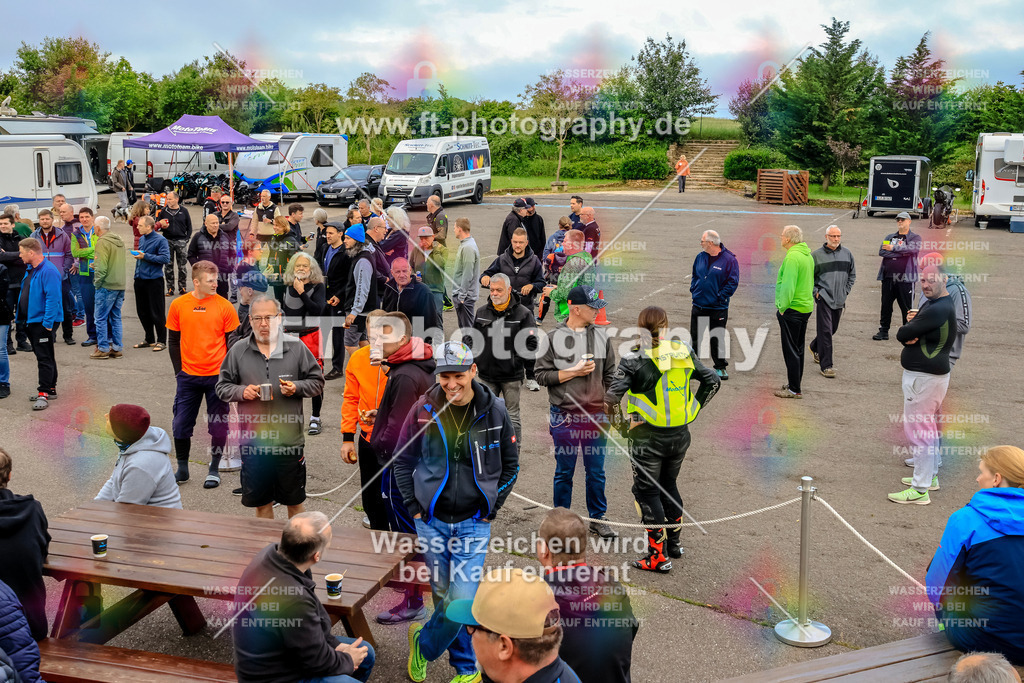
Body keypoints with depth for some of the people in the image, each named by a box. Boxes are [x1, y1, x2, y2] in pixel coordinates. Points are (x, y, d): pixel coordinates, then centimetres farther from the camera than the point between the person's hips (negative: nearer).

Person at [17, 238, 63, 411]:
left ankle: (43, 394, -6)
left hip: (43, 322, -10)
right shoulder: (30, 269, 13)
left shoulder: (48, 271, -18)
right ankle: (50, 389, 25)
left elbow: (53, 298, -22)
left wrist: (48, 322, -24)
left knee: (44, 358, -7)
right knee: (43, 356, 16)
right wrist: (22, 317, 17)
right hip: (31, 321, 10)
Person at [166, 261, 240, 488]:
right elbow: (173, 340, 8)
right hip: (188, 376, 2)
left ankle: (214, 470, 21)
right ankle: (182, 469, 22)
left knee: (218, 426, 5)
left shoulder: (224, 306, -5)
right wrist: (178, 370, 2)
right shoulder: (178, 305, 0)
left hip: (217, 375, -2)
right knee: (181, 424, 4)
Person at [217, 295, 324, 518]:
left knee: (295, 501, 11)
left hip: (289, 439, -1)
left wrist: (296, 387, -12)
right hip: (252, 440, 1)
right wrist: (241, 391, -10)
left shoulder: (296, 347, 1)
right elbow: (222, 387, 10)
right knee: (261, 502, 14)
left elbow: (317, 381, 6)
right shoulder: (238, 351, 3)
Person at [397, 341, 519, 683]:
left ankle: (423, 644, 21)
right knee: (443, 597, 11)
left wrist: (492, 509, 2)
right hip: (431, 521, 1)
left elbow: (510, 466, 7)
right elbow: (402, 462, 6)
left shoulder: (495, 411, -6)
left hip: (474, 523, -1)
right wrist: (414, 508, 0)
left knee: (461, 601, -8)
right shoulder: (424, 409, -6)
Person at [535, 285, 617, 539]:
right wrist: (574, 371, -14)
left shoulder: (601, 336, 5)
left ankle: (597, 519, 25)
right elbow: (542, 375, -6)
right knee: (564, 472, 9)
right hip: (565, 416, -3)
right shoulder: (554, 338, -5)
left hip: (596, 416, 3)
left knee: (596, 472, 10)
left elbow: (610, 375, 11)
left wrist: (608, 408, 6)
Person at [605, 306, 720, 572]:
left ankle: (658, 556, 8)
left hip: (648, 437, -5)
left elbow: (613, 394, -22)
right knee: (668, 484, 24)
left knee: (646, 491, 7)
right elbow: (713, 381, 7)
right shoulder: (684, 353, 1)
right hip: (680, 434, 5)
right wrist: (692, 409, 11)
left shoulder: (635, 359, -15)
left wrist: (609, 410, -3)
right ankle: (673, 543, 35)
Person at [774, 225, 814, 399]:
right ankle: (794, 385, 26)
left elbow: (788, 286, -25)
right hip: (806, 307, 10)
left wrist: (782, 308, -16)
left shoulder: (792, 257, -19)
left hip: (792, 309, -10)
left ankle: (794, 389, 0)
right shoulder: (808, 255, 12)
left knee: (791, 351, -3)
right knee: (798, 349, 17)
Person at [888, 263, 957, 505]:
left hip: (924, 378, -11)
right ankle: (930, 476, 35)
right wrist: (912, 324, -9)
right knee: (930, 428, 21)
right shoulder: (936, 304, 14)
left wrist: (908, 329, 0)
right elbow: (905, 334, 13)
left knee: (918, 431, -7)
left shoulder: (937, 310, -22)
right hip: (933, 374, 11)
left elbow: (902, 335, -22)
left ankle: (920, 490, -3)